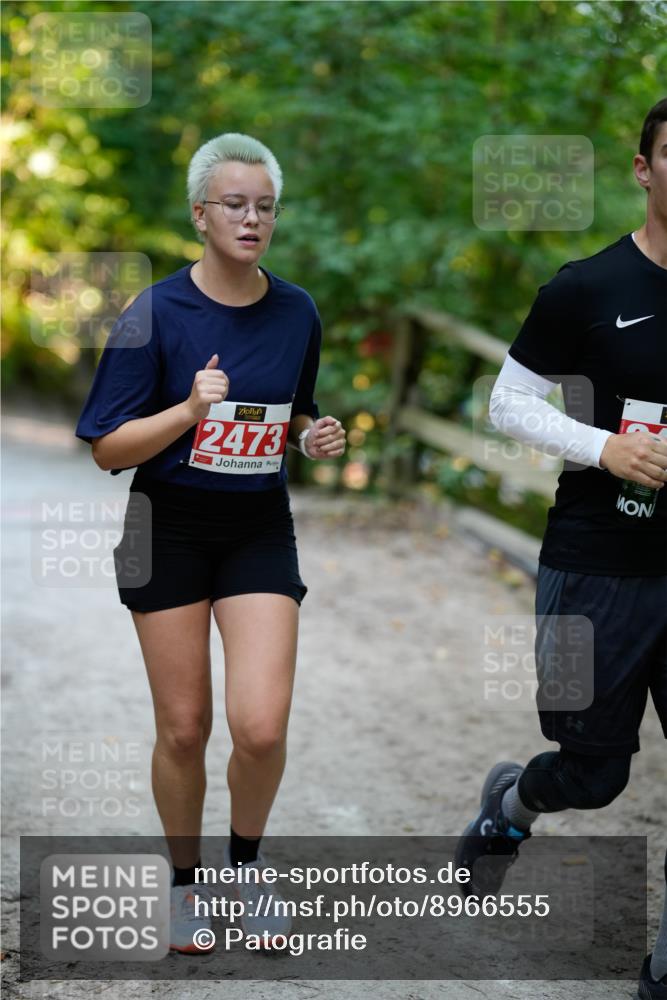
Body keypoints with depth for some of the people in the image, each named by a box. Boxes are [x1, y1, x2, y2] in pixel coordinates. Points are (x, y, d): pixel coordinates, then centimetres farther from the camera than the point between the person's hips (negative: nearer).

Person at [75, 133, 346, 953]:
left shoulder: (297, 312, 0)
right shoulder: (156, 313, -11)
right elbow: (108, 449, -12)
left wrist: (313, 436, -5)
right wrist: (191, 410, -26)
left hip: (260, 530, 2)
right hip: (169, 531, -2)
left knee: (261, 727, -10)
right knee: (183, 728, 4)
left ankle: (246, 861, 20)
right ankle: (185, 882, 29)